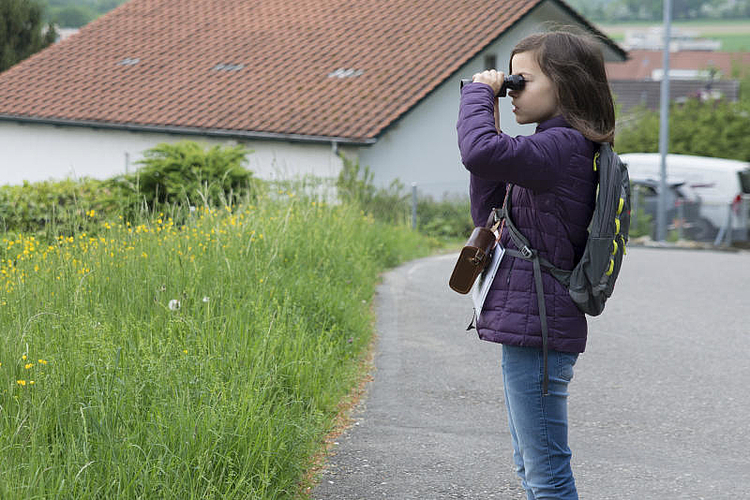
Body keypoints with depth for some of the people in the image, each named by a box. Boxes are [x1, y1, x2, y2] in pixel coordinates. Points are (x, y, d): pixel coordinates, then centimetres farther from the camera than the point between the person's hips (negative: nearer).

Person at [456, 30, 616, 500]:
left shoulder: (562, 145, -16)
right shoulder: (563, 147, 15)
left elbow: (481, 152, -33)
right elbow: (488, 215, 18)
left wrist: (478, 93, -13)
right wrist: (489, 112, 11)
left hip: (538, 329, -11)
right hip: (529, 326, 11)